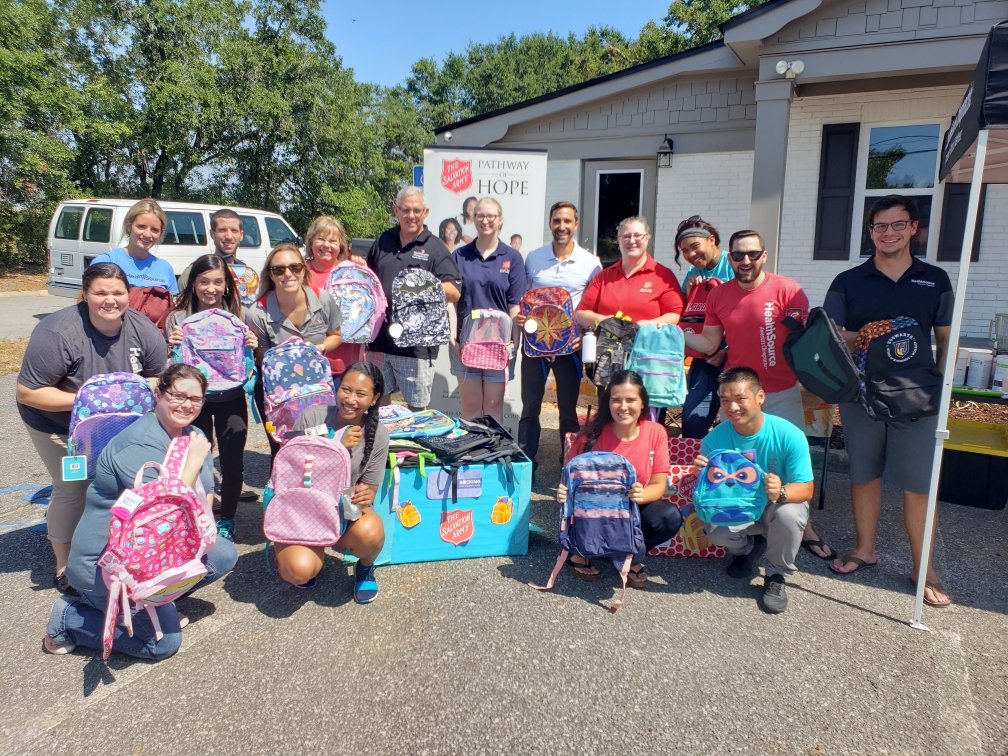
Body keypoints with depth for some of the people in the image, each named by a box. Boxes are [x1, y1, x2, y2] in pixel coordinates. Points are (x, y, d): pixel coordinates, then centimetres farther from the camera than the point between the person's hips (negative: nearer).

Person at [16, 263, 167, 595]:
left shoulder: (144, 330, -19)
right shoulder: (58, 333, -34)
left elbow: (157, 379, -5)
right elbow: (27, 393, -28)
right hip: (59, 425, -5)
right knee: (74, 490, 0)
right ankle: (65, 568, 20)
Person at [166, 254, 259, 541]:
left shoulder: (238, 316, -2)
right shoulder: (178, 318, -6)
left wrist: (252, 347, -16)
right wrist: (172, 346, -21)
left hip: (231, 398, 1)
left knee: (233, 462, 4)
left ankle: (227, 520, 25)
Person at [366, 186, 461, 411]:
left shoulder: (435, 248, 0)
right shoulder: (382, 242, 14)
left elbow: (455, 292, -8)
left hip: (417, 344, -4)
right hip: (379, 340, 5)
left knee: (418, 407, 6)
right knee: (378, 402, 15)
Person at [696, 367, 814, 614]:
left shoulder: (789, 435, -24)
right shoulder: (714, 439, -19)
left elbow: (806, 489, -21)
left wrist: (781, 492, -45)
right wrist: (702, 476, -37)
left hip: (777, 506, -1)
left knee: (789, 514, -36)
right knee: (714, 529, -30)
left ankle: (776, 577, -5)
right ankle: (748, 547, 11)